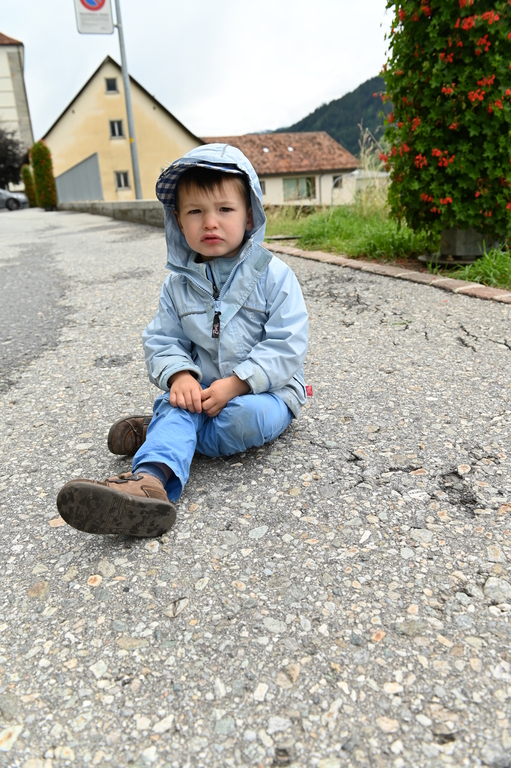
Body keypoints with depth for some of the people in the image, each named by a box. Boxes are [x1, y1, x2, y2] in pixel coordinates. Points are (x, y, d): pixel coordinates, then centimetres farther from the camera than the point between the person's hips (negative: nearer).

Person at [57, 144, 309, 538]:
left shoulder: (273, 274, -8)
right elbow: (162, 341, 6)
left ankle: (160, 434, -13)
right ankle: (149, 481, -47)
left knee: (247, 416, -33)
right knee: (174, 406, -26)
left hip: (265, 389, -2)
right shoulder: (178, 284, 4)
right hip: (202, 389, 3)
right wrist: (180, 375, -16)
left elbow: (286, 346, -13)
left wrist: (236, 384, -22)